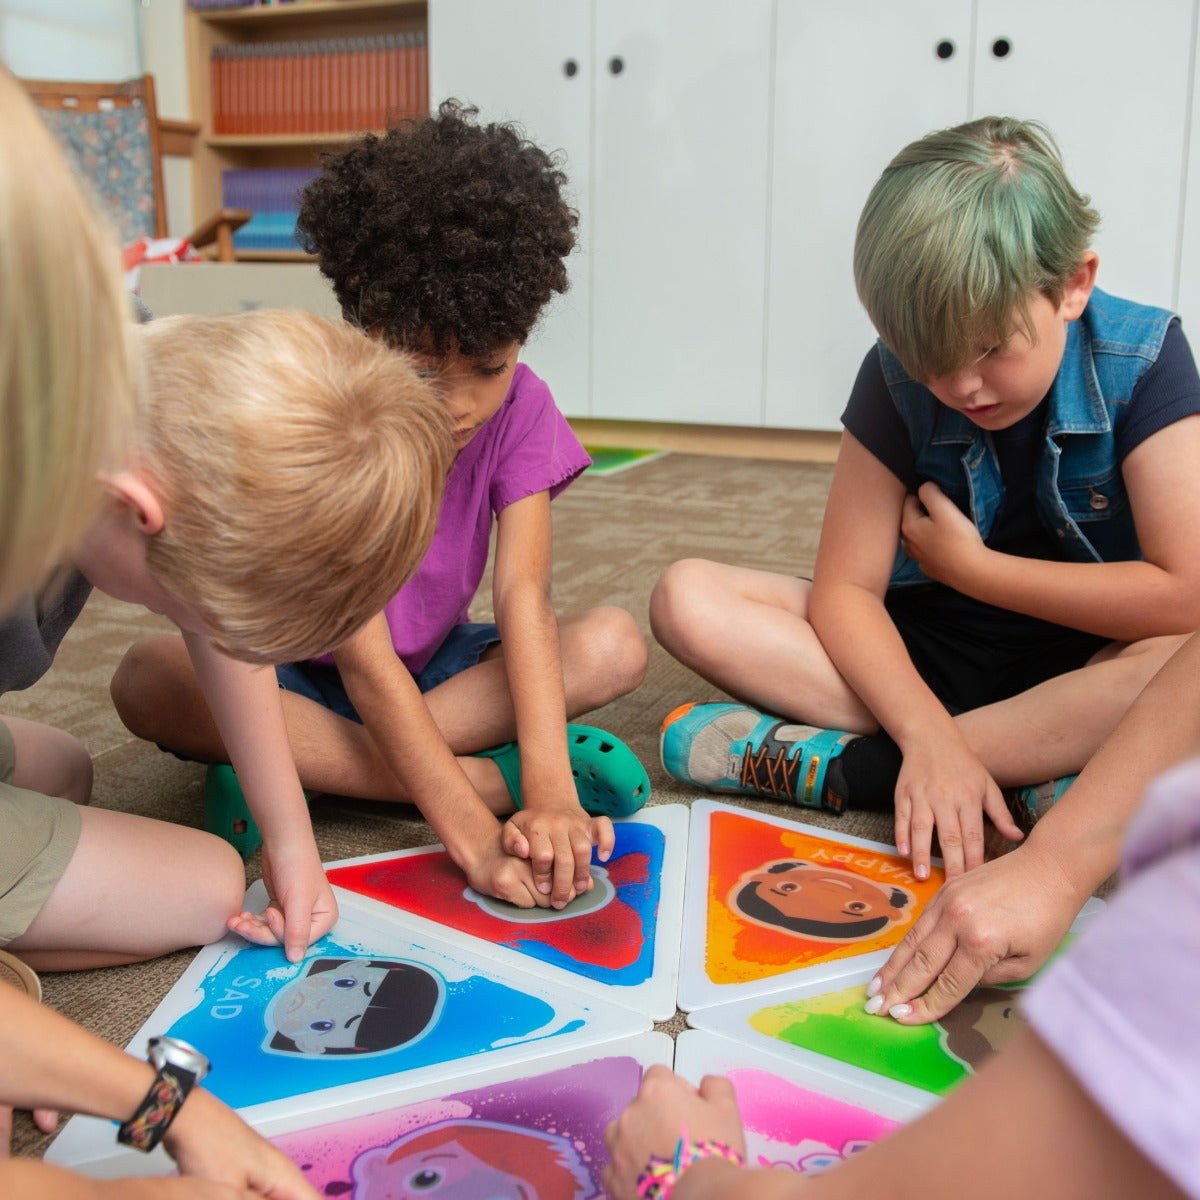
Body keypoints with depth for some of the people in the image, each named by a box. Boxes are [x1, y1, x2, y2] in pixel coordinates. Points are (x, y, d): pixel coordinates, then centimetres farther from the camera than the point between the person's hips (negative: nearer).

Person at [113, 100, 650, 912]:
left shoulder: (520, 409, -15)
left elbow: (523, 594, -27)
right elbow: (363, 660, -31)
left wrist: (551, 795, -41)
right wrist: (470, 831, -42)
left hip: (437, 666, 2)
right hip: (310, 673, -2)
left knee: (615, 646, -23)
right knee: (150, 680, -32)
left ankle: (315, 766, -27)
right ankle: (494, 776, -33)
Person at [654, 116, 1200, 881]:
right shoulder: (899, 375, -10)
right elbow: (845, 589, -14)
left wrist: (969, 565, -16)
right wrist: (929, 735, -32)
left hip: (1086, 668, -2)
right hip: (928, 657, 2)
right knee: (688, 600, -19)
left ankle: (841, 766, -29)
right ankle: (1023, 776, -27)